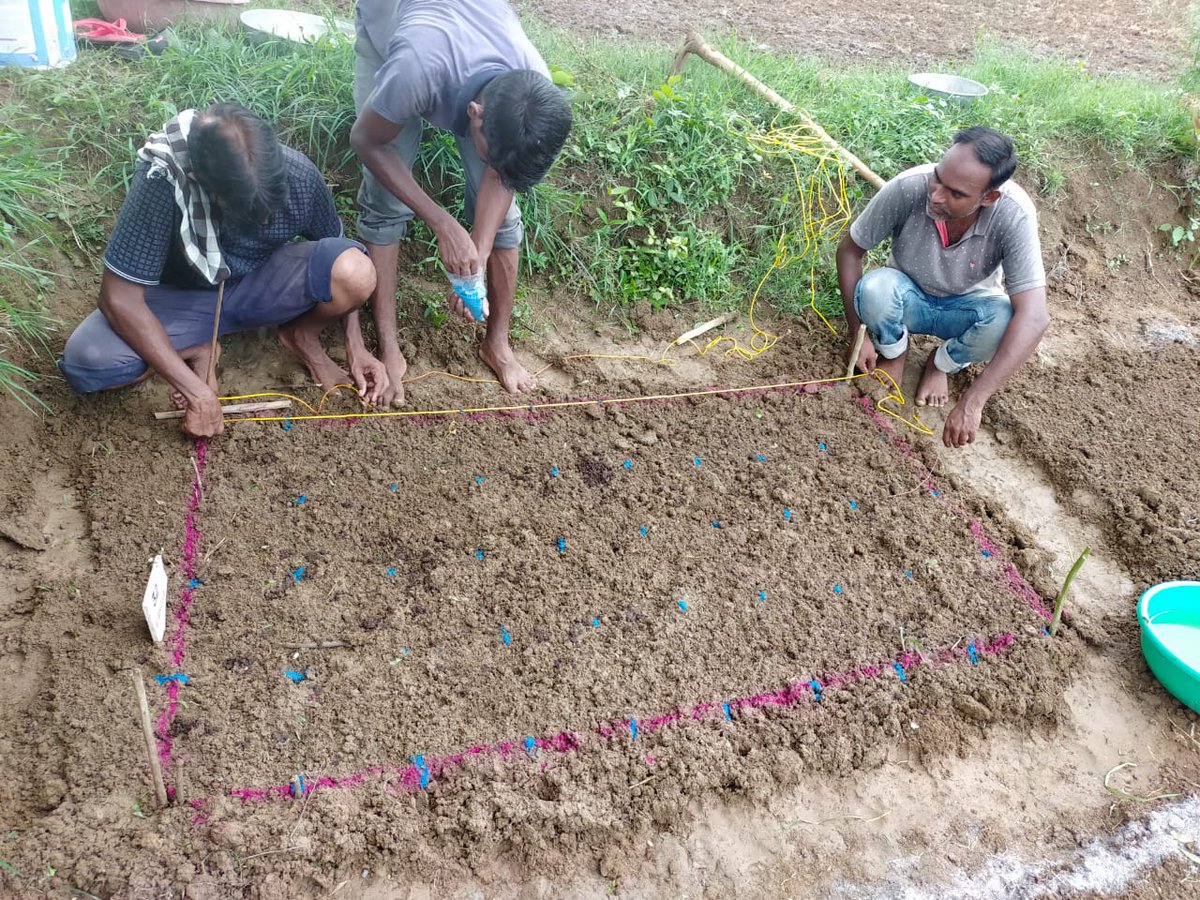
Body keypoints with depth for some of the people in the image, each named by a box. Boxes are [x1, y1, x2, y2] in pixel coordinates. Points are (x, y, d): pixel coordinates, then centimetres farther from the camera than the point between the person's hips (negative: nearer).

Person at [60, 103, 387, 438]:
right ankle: (197, 350, 0)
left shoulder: (297, 175, -24)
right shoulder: (161, 180, -33)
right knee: (86, 360, -29)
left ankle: (303, 337, 3)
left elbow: (342, 261, -4)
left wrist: (355, 345, -11)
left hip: (261, 287, 2)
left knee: (356, 270, -29)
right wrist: (198, 392, -31)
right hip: (184, 298, -1)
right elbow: (119, 298, -28)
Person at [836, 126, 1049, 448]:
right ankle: (894, 351, 3)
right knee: (874, 288, -34)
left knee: (1006, 320, -33)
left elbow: (1033, 318, -36)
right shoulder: (907, 188, -31)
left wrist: (972, 402, -42)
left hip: (966, 307, 0)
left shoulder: (1014, 215, -33)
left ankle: (943, 364, 3)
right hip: (908, 298, 0)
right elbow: (850, 249, -15)